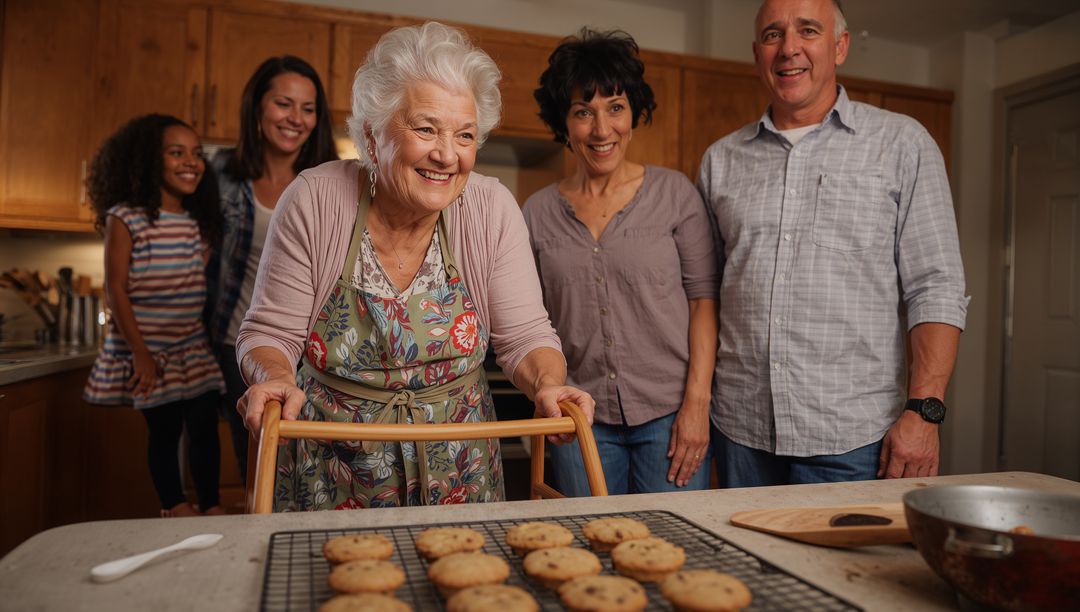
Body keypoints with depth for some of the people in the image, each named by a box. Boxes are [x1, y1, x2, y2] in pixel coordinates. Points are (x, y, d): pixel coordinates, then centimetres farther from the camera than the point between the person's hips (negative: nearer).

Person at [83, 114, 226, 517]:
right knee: (164, 430, 4)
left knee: (205, 425, 2)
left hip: (196, 347, 4)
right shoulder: (125, 217, -7)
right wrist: (141, 354, -12)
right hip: (151, 348, -4)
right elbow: (115, 289, -9)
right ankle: (175, 508, 20)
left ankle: (211, 507, 14)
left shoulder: (200, 221, 8)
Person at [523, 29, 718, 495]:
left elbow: (704, 299, -3)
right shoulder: (537, 213, 4)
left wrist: (697, 402, -10)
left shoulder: (674, 193, -1)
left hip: (669, 411, -1)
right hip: (580, 418, 2)